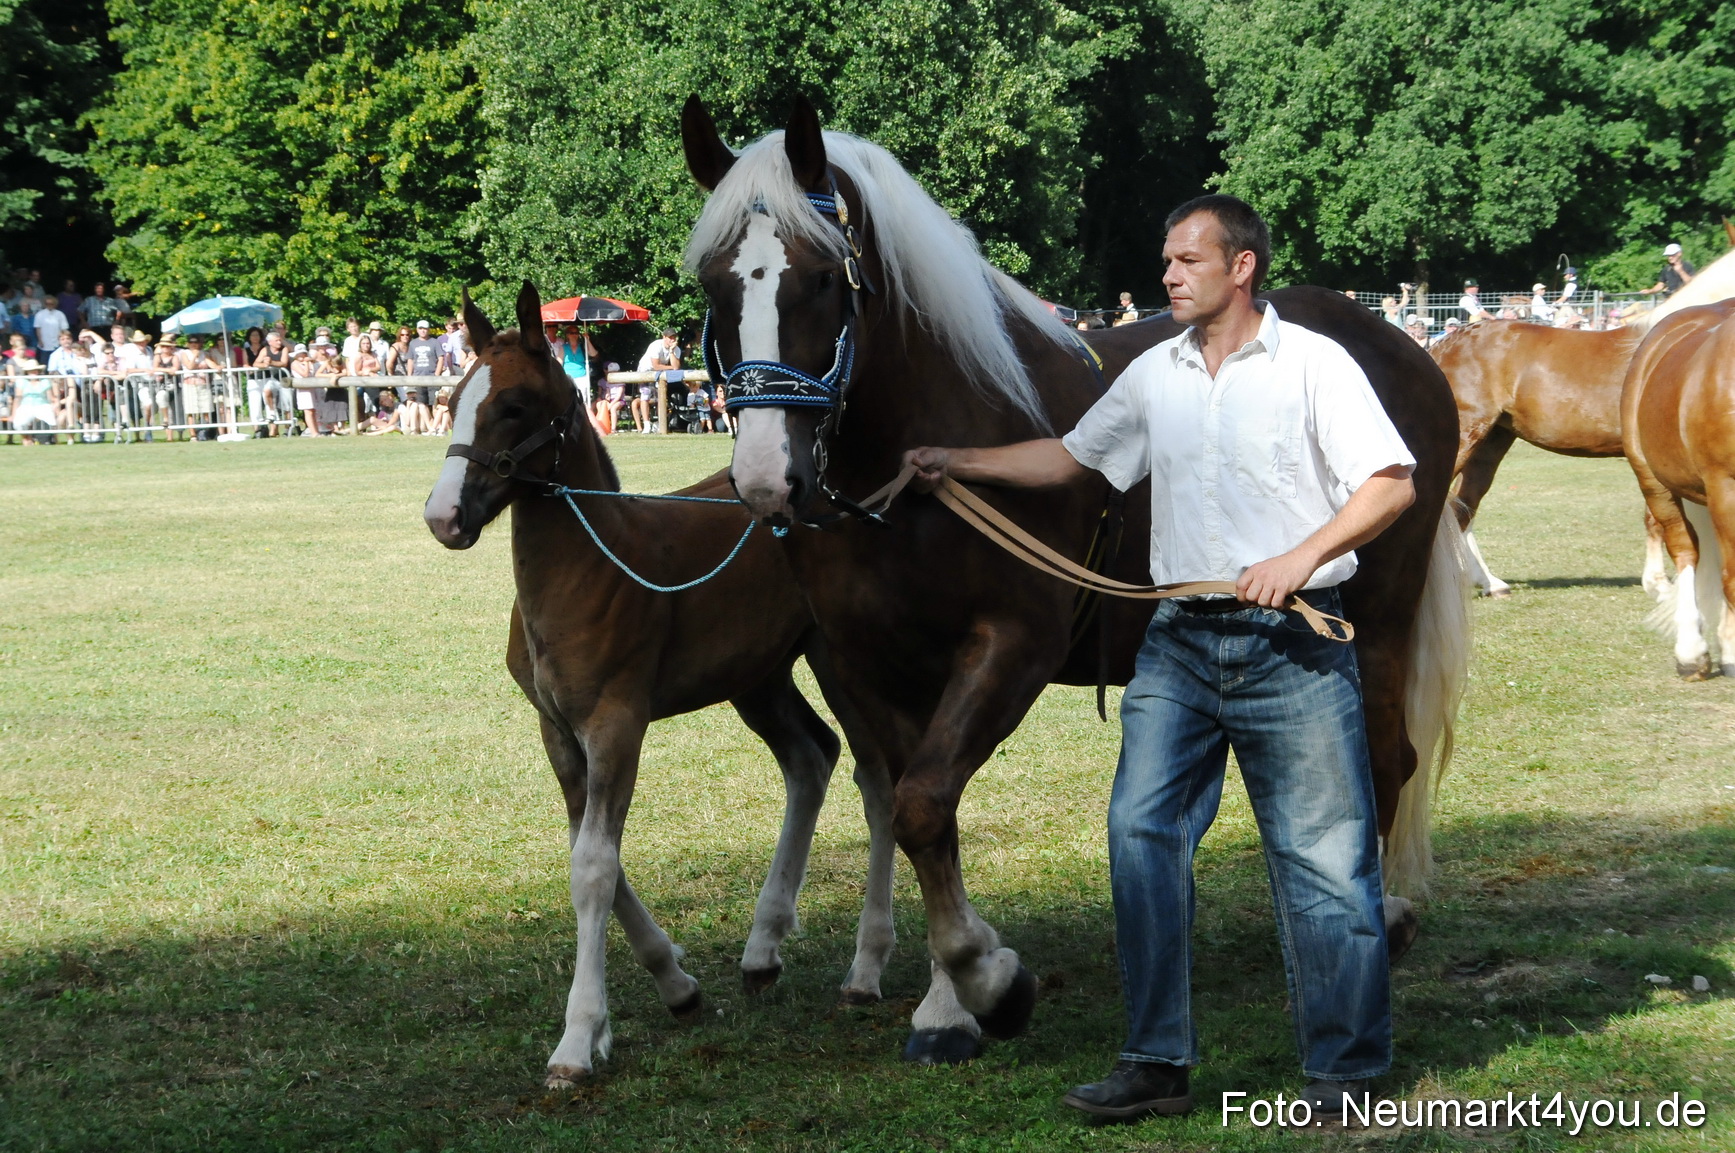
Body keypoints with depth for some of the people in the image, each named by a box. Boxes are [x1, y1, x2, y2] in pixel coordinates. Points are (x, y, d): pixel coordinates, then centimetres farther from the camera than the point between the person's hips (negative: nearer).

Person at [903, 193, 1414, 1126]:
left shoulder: (1313, 365, -4)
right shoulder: (1154, 375, 11)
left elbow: (1392, 485, -9)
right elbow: (1070, 457, 23)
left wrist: (1301, 557, -20)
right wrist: (955, 465, 18)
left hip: (1291, 646, -5)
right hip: (1179, 641, 5)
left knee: (1323, 856, -1)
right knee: (1141, 833, -1)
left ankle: (1342, 1073, 9)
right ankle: (1156, 1062, 7)